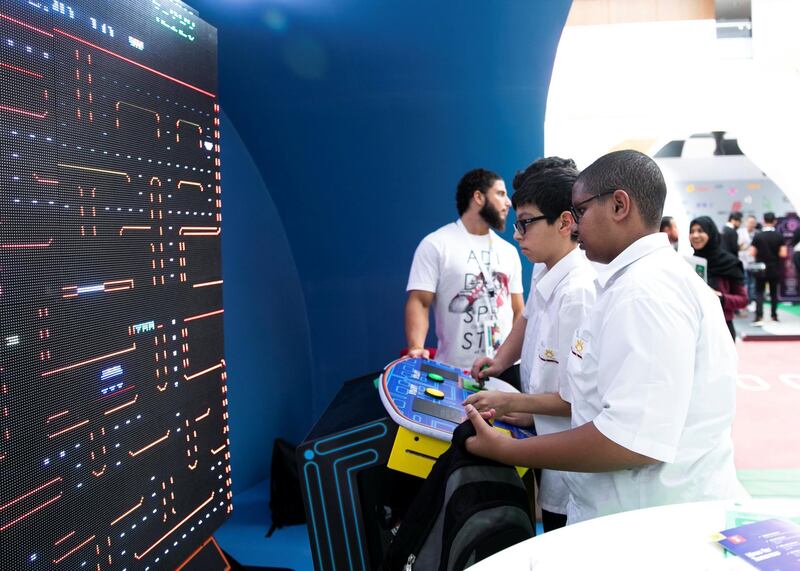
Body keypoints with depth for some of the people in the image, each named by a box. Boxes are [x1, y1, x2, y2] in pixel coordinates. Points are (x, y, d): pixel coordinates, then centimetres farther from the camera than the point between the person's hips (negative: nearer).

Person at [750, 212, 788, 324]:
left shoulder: (757, 236, -9)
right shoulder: (779, 236, -6)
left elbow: (752, 253, -11)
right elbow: (783, 254, -10)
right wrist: (775, 254, 10)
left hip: (761, 269, -2)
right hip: (775, 269, 2)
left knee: (759, 292, 2)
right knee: (774, 292, 15)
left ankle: (759, 317, -12)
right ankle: (774, 316, 21)